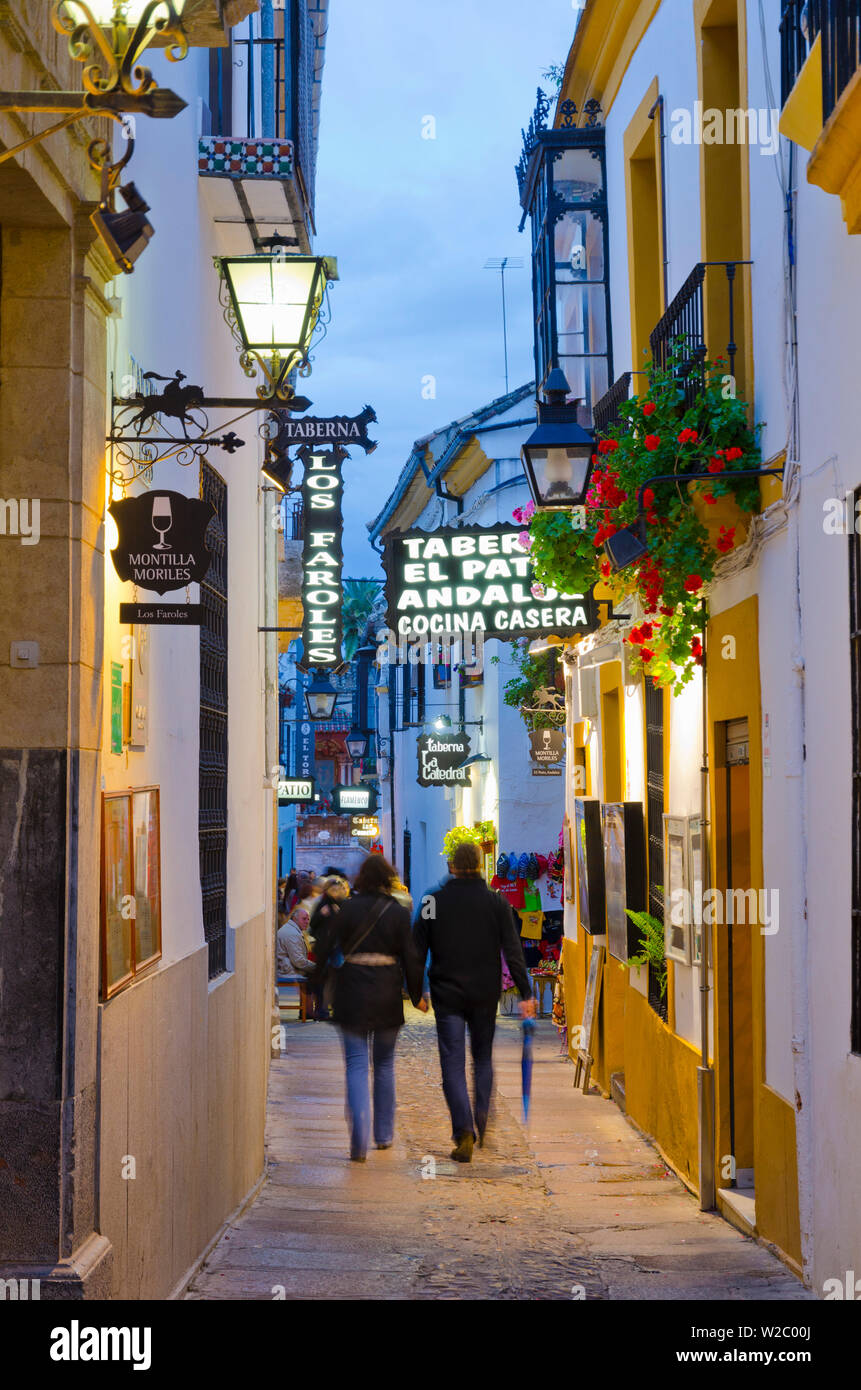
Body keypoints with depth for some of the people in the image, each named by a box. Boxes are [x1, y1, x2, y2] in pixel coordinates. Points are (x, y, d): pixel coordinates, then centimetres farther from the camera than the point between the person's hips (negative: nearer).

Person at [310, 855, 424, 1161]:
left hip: (352, 992, -1)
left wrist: (316, 982, 11)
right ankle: (384, 1134, 24)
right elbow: (410, 957, -1)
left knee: (356, 1066, -1)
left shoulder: (347, 909, -3)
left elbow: (325, 949, -2)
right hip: (387, 996, 1)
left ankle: (359, 1142, -15)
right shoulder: (398, 913, -2)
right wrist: (416, 994, 10)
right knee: (384, 1064, 17)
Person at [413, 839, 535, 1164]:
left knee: (453, 1064, 0)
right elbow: (513, 951, -5)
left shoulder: (433, 901, -4)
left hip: (447, 994, -1)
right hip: (485, 995, 1)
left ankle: (464, 1132, -12)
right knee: (483, 1057, 20)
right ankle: (483, 1119, 7)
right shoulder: (496, 902, -3)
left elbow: (417, 951, -1)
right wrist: (525, 994, -2)